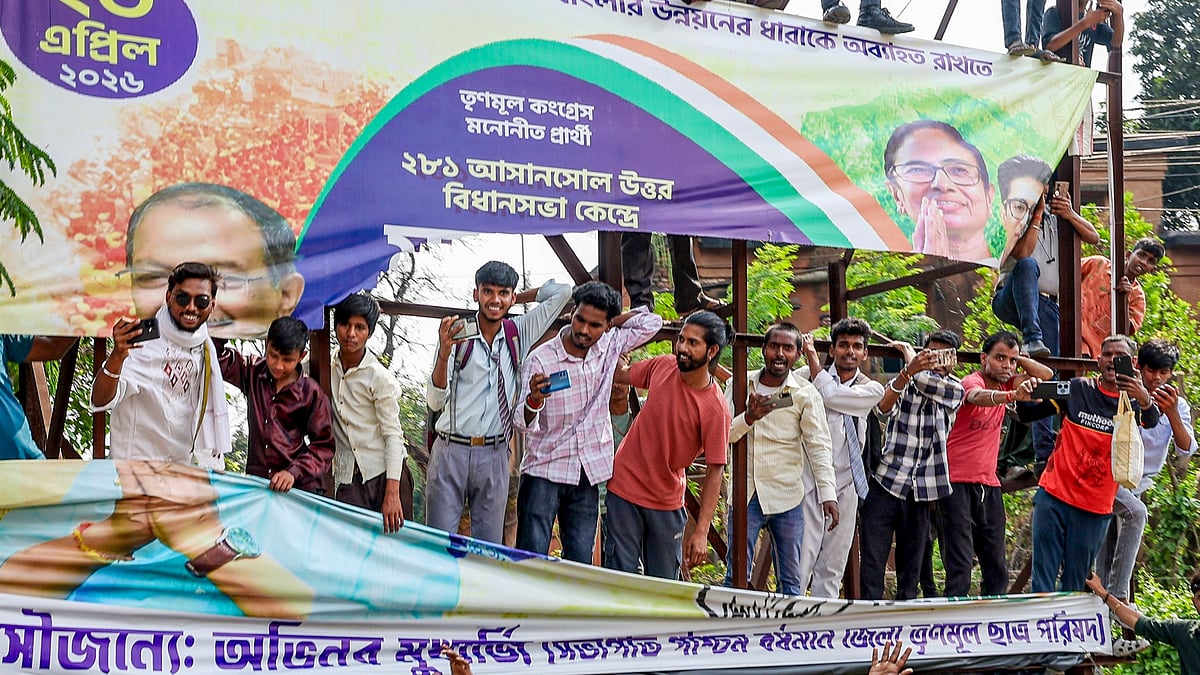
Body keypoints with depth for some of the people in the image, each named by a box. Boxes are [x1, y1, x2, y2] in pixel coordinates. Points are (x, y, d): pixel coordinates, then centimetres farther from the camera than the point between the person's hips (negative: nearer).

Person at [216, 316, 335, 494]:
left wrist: (294, 472, -15)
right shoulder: (253, 373, 8)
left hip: (301, 486, -3)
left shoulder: (312, 394, -3)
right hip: (256, 482, 3)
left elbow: (323, 446, -2)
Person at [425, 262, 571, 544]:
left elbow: (562, 292, 7)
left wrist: (517, 298, 8)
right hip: (451, 451, -3)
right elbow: (435, 401, -11)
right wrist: (444, 353, -26)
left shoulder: (519, 334, 6)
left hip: (495, 455, 3)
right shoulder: (457, 334, -4)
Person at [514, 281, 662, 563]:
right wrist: (533, 400, -40)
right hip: (544, 472, -4)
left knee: (580, 565, 5)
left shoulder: (609, 346, 1)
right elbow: (525, 423, -18)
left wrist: (609, 322, 3)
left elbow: (652, 322, 11)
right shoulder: (540, 359, -12)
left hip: (587, 476, 4)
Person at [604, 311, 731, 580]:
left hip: (667, 504, -2)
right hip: (623, 488, 2)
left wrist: (701, 532, -20)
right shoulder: (663, 366, -6)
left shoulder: (715, 408, -19)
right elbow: (621, 375, 16)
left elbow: (715, 471, -16)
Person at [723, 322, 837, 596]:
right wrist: (748, 419, -23)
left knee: (791, 580, 7)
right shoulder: (741, 385, 2)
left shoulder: (806, 393, -2)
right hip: (745, 493, 1)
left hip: (787, 497, 0)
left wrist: (828, 494, -17)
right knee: (736, 575, 2)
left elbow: (819, 445, -7)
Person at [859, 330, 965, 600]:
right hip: (885, 485, -1)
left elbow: (927, 382, -13)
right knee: (872, 562, -6)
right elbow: (883, 408, -16)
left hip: (921, 492, 1)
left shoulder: (955, 390, 7)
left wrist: (908, 352, 3)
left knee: (911, 566, 6)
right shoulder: (902, 382, 7)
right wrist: (908, 370, -32)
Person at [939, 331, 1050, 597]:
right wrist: (1013, 395, -55)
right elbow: (979, 397, -36)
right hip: (957, 483, -8)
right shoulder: (972, 381, -11)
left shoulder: (1004, 384, 11)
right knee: (960, 565, -14)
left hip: (988, 485, 8)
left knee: (997, 567, 7)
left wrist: (1017, 358, 3)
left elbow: (1046, 374, 17)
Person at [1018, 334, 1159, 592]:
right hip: (1054, 496, 0)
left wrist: (1145, 400, -43)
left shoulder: (1135, 402, 1)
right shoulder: (1077, 389, 3)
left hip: (1095, 509, 0)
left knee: (1075, 583, 5)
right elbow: (1026, 413, 4)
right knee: (1043, 578, -3)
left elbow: (1152, 423, -22)